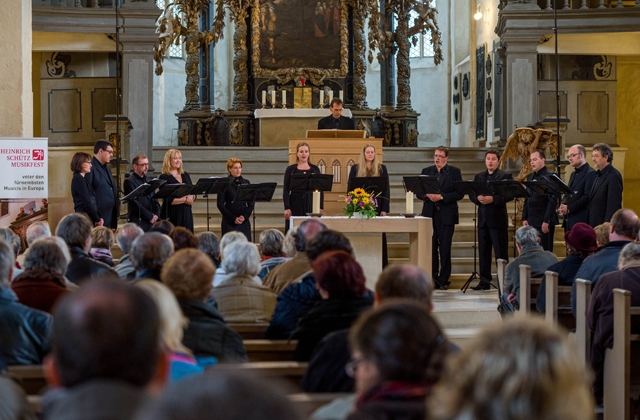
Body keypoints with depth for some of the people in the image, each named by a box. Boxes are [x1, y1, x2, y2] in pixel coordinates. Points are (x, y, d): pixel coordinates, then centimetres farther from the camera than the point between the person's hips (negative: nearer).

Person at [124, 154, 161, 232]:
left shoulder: (148, 181, 19)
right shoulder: (130, 181, -5)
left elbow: (154, 199, 19)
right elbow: (135, 203, -12)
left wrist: (157, 214, 1)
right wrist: (150, 216, -12)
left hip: (152, 222, 7)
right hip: (138, 222, -7)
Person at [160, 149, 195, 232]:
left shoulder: (185, 175, 14)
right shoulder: (164, 178, -4)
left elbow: (193, 194, 13)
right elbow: (168, 200, -13)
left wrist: (191, 197, -10)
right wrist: (185, 199, -13)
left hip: (186, 213, 6)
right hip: (172, 215, -5)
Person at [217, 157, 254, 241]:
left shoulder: (246, 183, 11)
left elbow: (251, 203, 10)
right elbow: (220, 204, -4)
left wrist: (245, 216, -6)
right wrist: (233, 218, -10)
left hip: (244, 221, 3)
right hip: (229, 222, -3)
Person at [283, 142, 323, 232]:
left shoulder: (315, 169, 9)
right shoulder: (291, 169, 4)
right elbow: (286, 190, 0)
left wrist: (321, 207, 0)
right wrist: (287, 208, -9)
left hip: (311, 204, 2)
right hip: (295, 205, -2)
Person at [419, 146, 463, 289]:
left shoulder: (454, 172, 3)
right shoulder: (426, 171, 13)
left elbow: (459, 193, -5)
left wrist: (441, 196, -15)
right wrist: (428, 195, -11)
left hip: (446, 215, -3)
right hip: (429, 213, 3)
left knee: (445, 248, -1)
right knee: (430, 247, 1)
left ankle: (443, 280, 4)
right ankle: (432, 279, 7)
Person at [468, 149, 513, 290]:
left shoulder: (505, 176, 0)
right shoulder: (479, 176, 16)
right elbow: (471, 194, 9)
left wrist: (493, 199, -22)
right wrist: (478, 198, -12)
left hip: (498, 219, -5)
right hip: (483, 218, 5)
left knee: (501, 252, -2)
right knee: (483, 251, 7)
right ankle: (484, 281, 11)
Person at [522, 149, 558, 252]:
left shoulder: (549, 177, -8)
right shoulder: (530, 177, 16)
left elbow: (552, 201, -14)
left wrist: (546, 221, -17)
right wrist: (524, 218, 10)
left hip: (544, 222, -7)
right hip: (531, 222, 7)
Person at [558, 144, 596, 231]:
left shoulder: (590, 173, -9)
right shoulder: (573, 174, 21)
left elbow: (588, 197, -18)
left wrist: (569, 208, -16)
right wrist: (563, 205, 1)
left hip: (581, 221, -9)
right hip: (568, 220, 9)